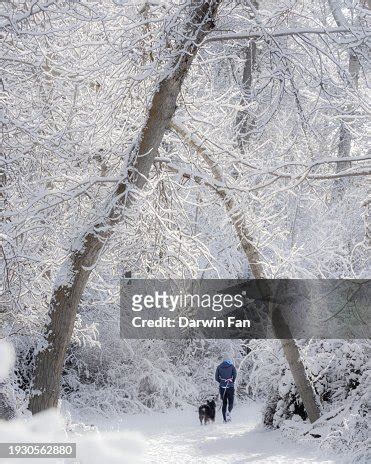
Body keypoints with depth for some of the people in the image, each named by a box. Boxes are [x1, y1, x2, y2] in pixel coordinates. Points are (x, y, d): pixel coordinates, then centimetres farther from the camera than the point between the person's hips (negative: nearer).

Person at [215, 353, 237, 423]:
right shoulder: (232, 366, -1)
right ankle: (229, 412, -21)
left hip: (222, 387, 2)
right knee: (231, 402, 9)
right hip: (230, 387, -2)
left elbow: (216, 378, 1)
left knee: (224, 403, 13)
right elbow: (235, 375, -14)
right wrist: (232, 382, 3)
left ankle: (224, 418, 9)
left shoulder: (219, 367, 5)